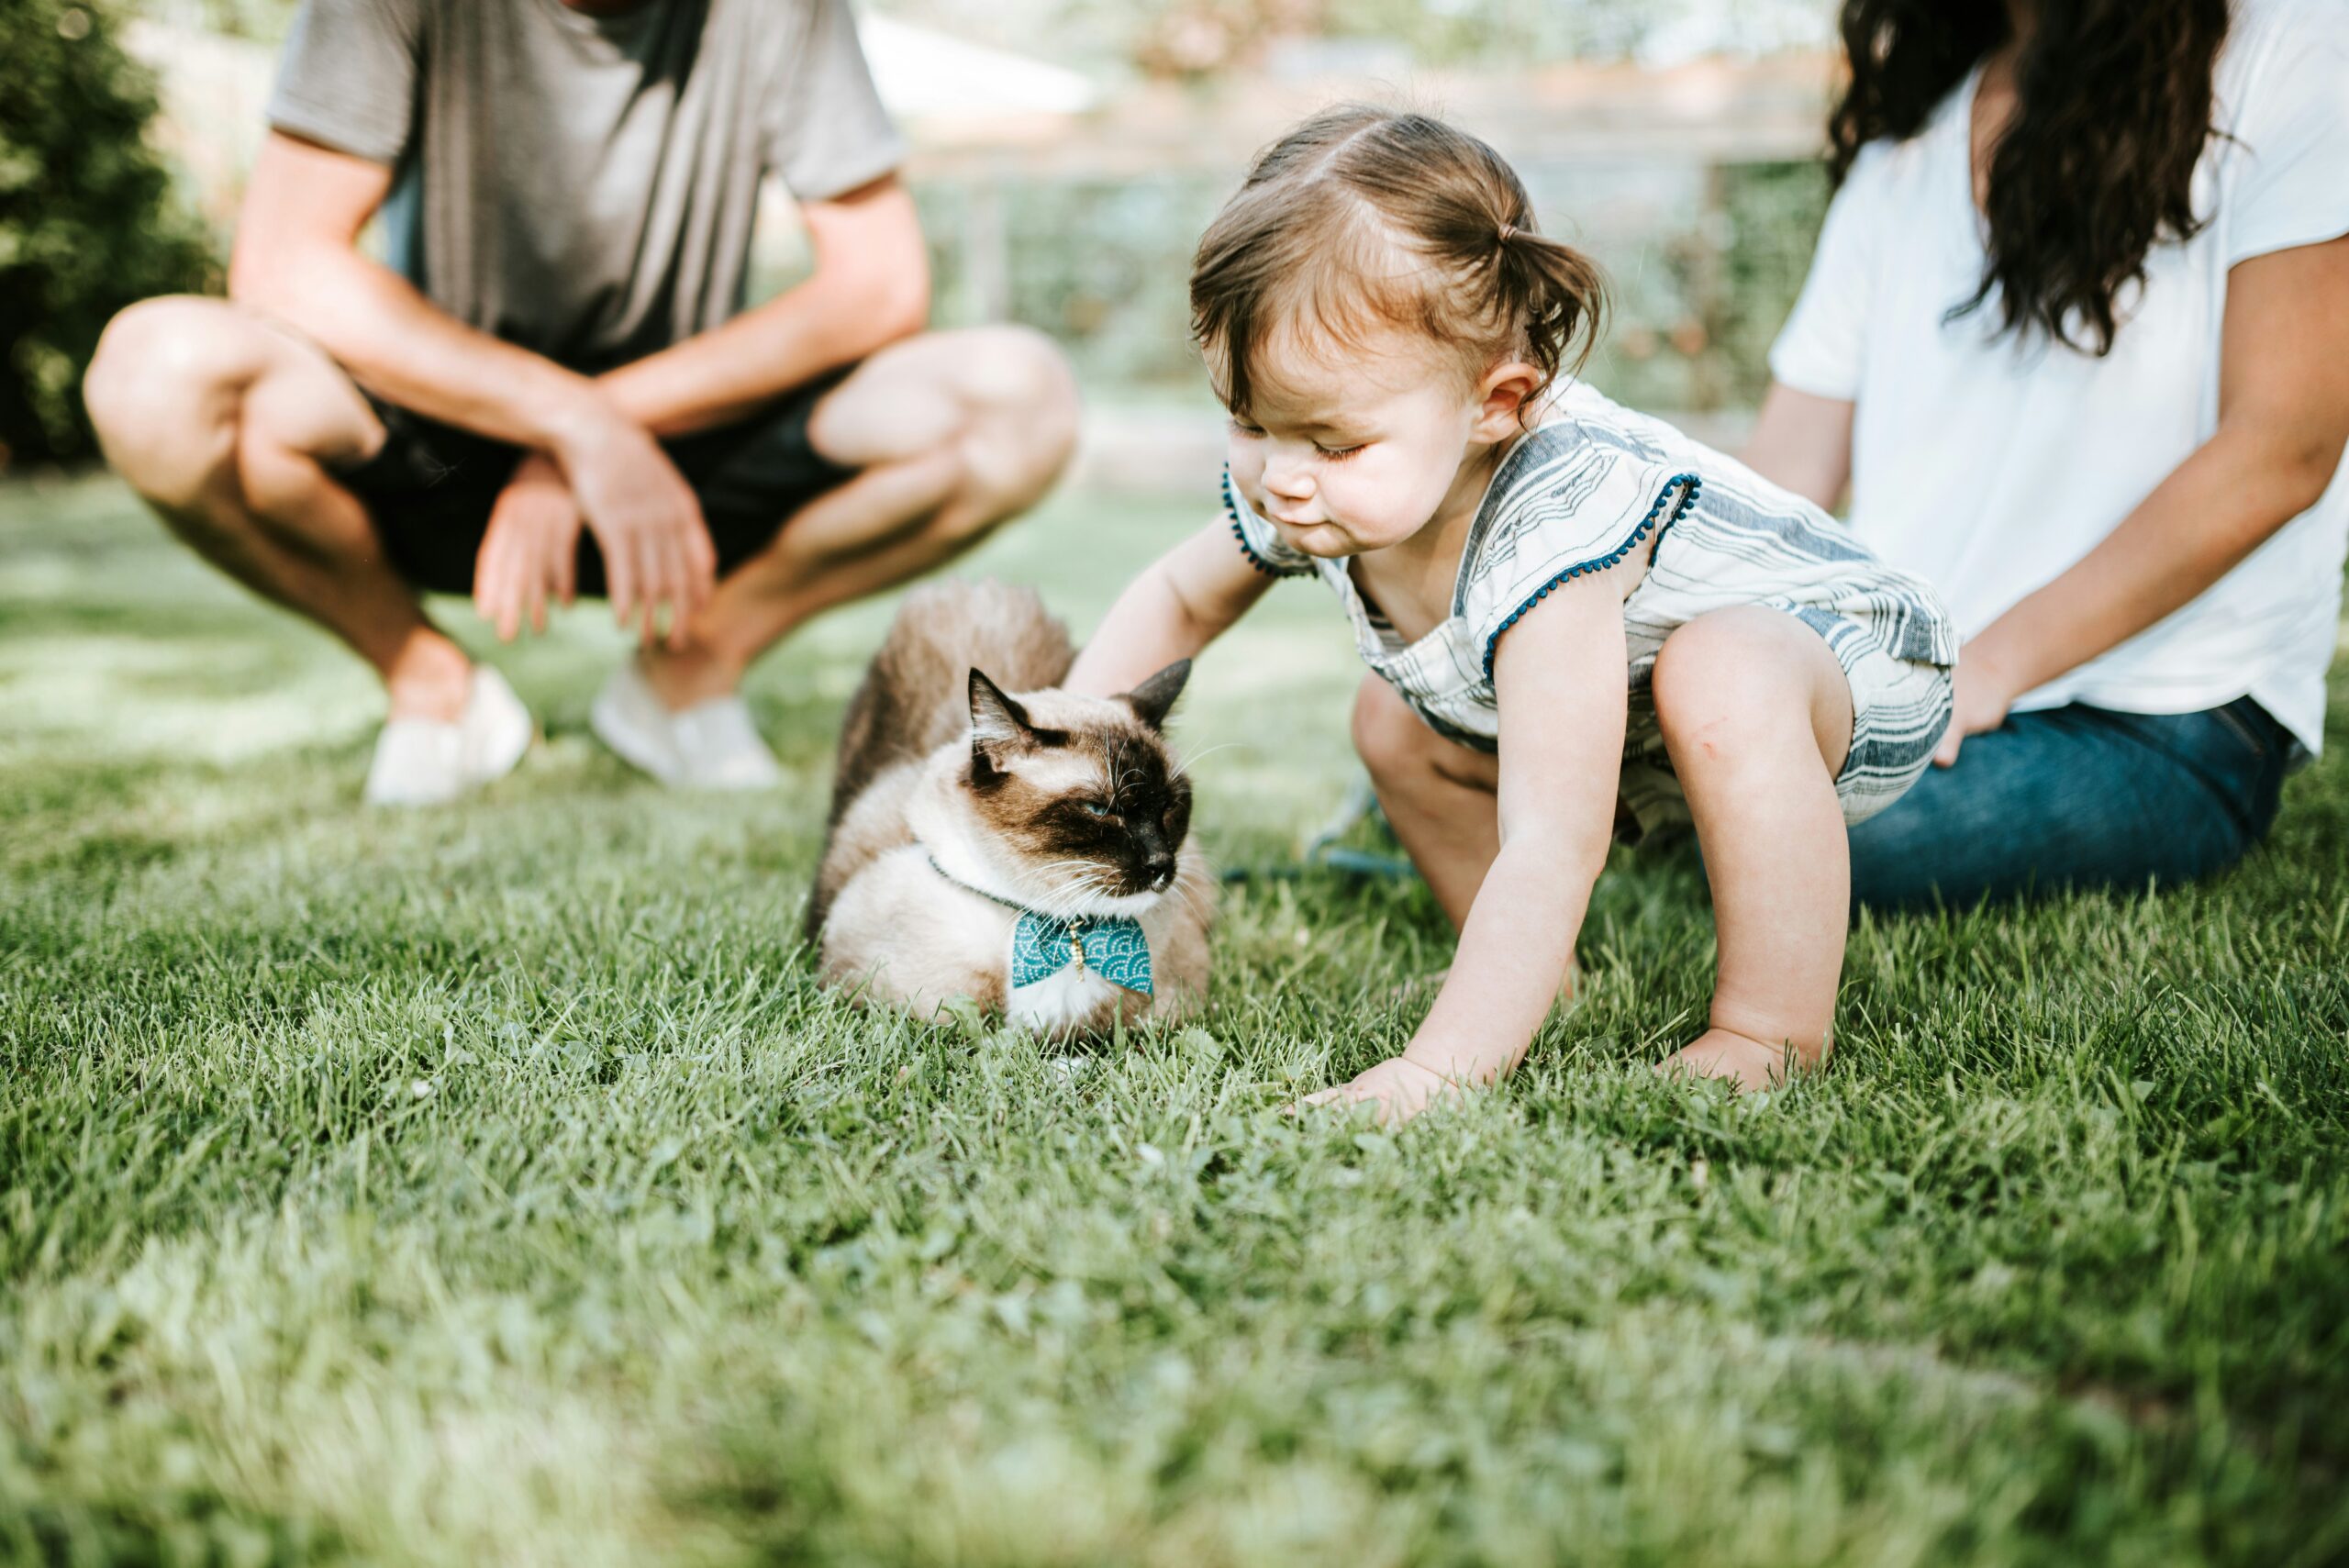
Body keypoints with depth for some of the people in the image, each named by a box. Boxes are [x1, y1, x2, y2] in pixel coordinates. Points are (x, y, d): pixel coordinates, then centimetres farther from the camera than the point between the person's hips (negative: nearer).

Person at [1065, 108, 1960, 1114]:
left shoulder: (1548, 529, -42)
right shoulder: (1297, 487, -18)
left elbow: (1549, 853, -45)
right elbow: (1179, 598, 4)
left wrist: (1435, 1073, -49)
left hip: (1855, 673, -8)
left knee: (1717, 675, -38)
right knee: (1395, 726, 5)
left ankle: (1776, 1033, -22)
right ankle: (1538, 971, 18)